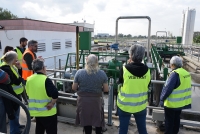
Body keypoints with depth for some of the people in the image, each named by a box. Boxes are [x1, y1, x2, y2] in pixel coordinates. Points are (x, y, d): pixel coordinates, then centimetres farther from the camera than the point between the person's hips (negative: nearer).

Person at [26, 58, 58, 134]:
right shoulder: (45, 80, -23)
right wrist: (52, 103, -16)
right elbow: (55, 94, -31)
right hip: (48, 112, -7)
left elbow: (28, 94, 13)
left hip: (35, 111, 7)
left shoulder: (29, 80, 0)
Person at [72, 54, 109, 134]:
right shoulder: (102, 73, -9)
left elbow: (74, 88, -3)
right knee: (98, 121, 22)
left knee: (86, 121, 19)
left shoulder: (79, 72, -10)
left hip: (83, 101, 0)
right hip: (96, 100, 0)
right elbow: (106, 89, -4)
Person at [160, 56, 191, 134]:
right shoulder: (186, 73, 3)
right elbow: (183, 87, 11)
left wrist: (162, 99, -13)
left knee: (169, 121, 8)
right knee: (176, 119, 23)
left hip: (172, 103, -8)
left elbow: (167, 88, -24)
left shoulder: (175, 73, -23)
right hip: (181, 102, 8)